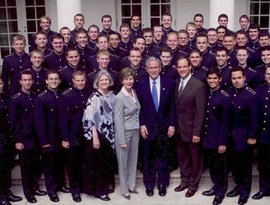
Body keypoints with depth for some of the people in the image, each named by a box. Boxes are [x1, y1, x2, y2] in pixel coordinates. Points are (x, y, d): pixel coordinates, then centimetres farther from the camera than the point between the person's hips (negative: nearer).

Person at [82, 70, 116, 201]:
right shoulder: (95, 97, -14)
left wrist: (113, 134, 12)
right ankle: (97, 190, 17)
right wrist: (95, 137, -21)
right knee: (97, 163, 4)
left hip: (109, 135, 7)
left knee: (108, 161, 15)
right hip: (97, 135, -7)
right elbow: (90, 119, -18)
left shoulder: (112, 96, 7)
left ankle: (106, 185, 32)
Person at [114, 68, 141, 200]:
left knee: (133, 160, 17)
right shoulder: (120, 97, -17)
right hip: (124, 133, -6)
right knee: (123, 162, 8)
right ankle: (124, 190, 24)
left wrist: (140, 127, 6)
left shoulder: (134, 92, 3)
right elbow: (118, 120, -17)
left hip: (135, 131, 7)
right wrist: (122, 140, -17)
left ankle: (131, 186, 33)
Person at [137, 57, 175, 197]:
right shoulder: (141, 84, 0)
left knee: (163, 156, 10)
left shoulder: (169, 83, 0)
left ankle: (162, 183, 24)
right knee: (148, 157, 10)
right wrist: (141, 125, -7)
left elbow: (172, 106, 0)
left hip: (164, 125, 0)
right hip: (148, 126, 0)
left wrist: (172, 124, -4)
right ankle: (149, 184, 23)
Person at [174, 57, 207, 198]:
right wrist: (174, 125, 3)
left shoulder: (199, 85, -16)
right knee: (182, 157, 18)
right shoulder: (177, 83, 5)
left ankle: (193, 184, 28)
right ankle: (184, 181, 35)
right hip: (179, 128, 6)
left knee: (195, 158, 12)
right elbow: (176, 106, 8)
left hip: (192, 129, -6)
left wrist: (197, 132, -19)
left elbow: (200, 111, -17)